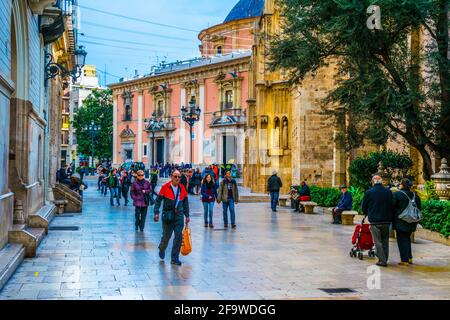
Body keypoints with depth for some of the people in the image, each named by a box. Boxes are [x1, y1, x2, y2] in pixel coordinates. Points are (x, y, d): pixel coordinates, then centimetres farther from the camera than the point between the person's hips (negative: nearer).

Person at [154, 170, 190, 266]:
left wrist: (187, 215, 14)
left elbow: (185, 203, 14)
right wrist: (156, 212, -11)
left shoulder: (182, 188, 5)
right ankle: (162, 249, 39)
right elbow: (158, 200, -3)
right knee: (166, 236, 6)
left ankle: (175, 258, 6)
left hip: (179, 216, 3)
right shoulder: (165, 187, -6)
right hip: (167, 215, -3)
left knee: (179, 236, -3)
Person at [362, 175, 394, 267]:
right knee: (385, 240, 14)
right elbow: (392, 206, 9)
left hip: (374, 221, -3)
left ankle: (382, 260, -3)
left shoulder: (369, 192, -7)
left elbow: (364, 207, 4)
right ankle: (385, 259, 19)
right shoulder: (388, 192, 1)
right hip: (386, 220, 3)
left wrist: (367, 214, 24)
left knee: (378, 241, 1)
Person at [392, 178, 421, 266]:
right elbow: (419, 208, 14)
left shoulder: (397, 195, -11)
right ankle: (409, 258, 23)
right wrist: (415, 223, 20)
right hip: (412, 223, 6)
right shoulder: (415, 196, 8)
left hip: (401, 222, -6)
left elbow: (392, 207, -9)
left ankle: (405, 260, -2)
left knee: (402, 240, 0)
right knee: (407, 239, 20)